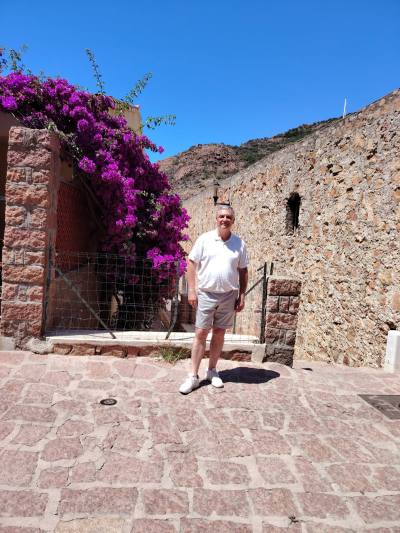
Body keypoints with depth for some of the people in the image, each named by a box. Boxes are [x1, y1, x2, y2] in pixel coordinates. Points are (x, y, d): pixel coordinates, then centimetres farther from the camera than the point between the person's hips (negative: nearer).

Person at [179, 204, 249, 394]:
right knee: (200, 334, 0)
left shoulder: (239, 243, 4)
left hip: (228, 295, 2)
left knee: (219, 334, 11)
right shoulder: (204, 239, -2)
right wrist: (191, 290, -7)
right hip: (206, 294, -2)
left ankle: (212, 371, 26)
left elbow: (243, 271, 9)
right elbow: (192, 263, -1)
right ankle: (193, 376, 9)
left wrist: (242, 295, 5)